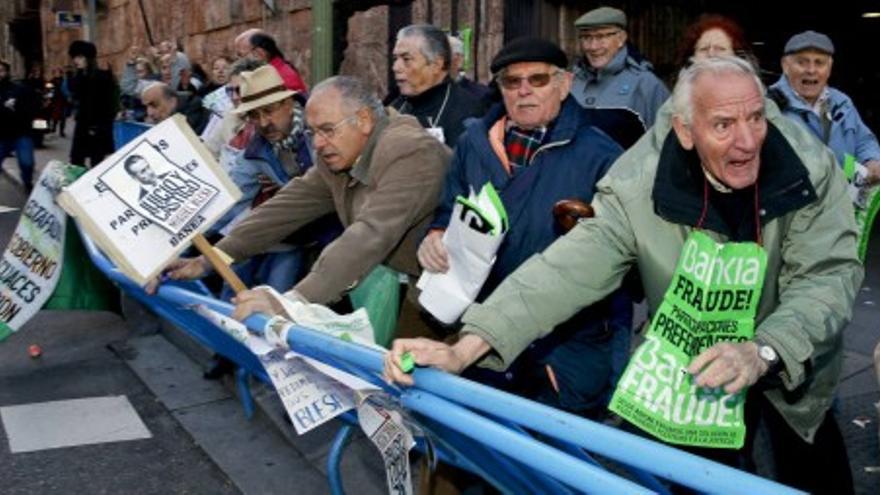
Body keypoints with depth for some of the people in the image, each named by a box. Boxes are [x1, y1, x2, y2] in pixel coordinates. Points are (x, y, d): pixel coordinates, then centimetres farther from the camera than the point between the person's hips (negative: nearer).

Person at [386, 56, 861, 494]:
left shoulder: (810, 167, -22)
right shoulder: (638, 186, -26)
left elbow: (831, 275, -24)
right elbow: (572, 267, -33)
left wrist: (762, 352, -44)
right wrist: (465, 348, -45)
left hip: (794, 370, 1)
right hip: (694, 371, -1)